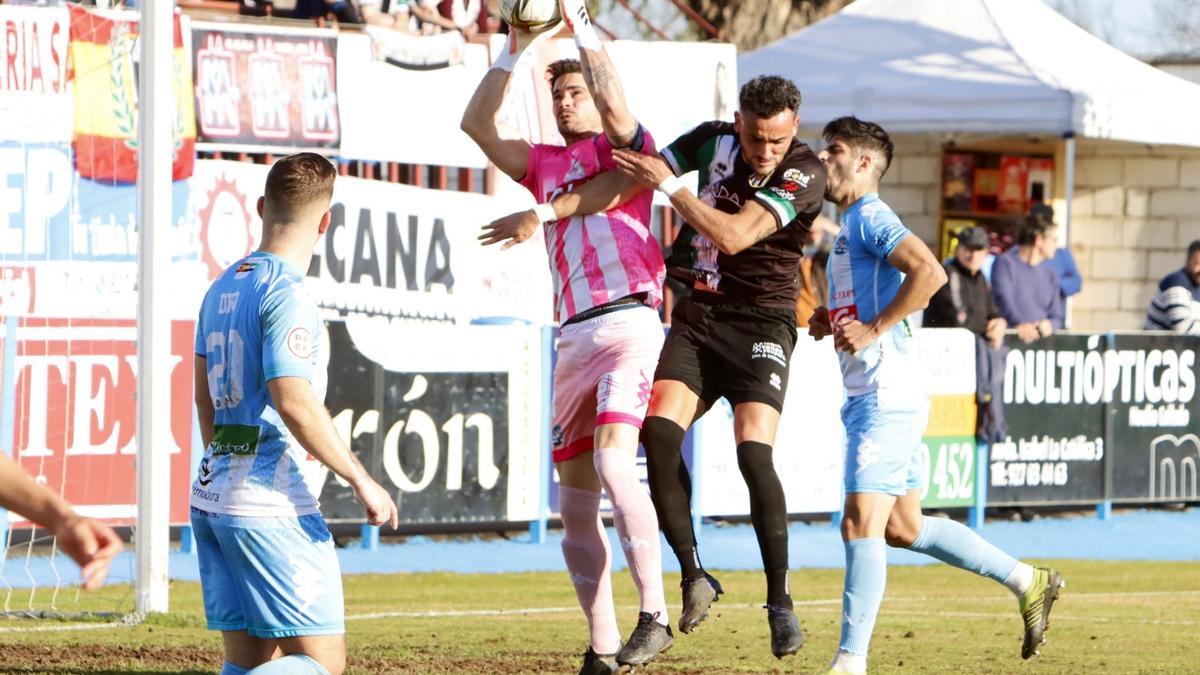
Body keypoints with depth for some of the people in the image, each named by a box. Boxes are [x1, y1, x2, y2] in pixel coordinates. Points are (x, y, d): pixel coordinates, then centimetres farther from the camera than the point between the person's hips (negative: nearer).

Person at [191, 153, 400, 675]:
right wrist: (361, 482, -15)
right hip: (270, 507, -9)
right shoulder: (287, 294, -12)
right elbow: (294, 403, -20)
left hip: (211, 499, 9)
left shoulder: (221, 289, 13)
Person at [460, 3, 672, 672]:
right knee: (574, 495, 4)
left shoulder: (626, 147, 6)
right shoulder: (545, 164, 23)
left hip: (627, 321, -7)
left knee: (613, 463, -25)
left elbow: (614, 104, -15)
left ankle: (655, 615, -24)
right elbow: (477, 122, 15)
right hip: (574, 334, 7)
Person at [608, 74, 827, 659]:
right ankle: (693, 576, -6)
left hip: (760, 323, -4)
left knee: (754, 452, -20)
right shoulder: (713, 141, 1)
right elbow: (625, 178, 10)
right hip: (695, 317, 4)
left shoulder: (804, 174, -14)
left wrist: (667, 183, -19)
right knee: (658, 431, -17)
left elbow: (734, 236, -23)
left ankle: (779, 600, -9)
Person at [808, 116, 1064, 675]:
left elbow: (928, 272, -25)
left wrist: (872, 329, -22)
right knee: (903, 527, 15)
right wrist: (831, 322, 15)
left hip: (886, 395, -11)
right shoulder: (852, 225, 21)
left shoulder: (870, 217, -10)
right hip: (870, 395, 11)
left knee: (861, 524, -14)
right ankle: (1027, 582, 23)